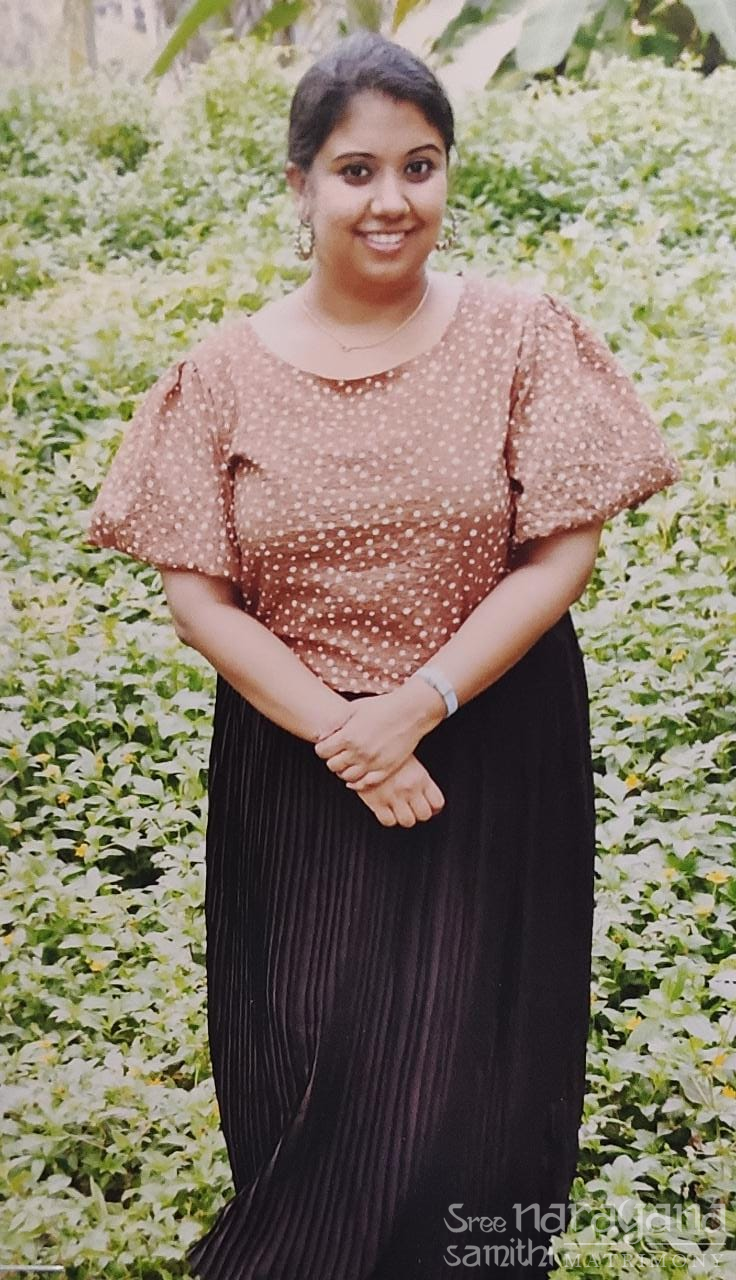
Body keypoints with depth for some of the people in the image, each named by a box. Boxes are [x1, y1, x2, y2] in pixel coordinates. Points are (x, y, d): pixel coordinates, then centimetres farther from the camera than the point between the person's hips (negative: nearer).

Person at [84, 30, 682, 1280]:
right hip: (293, 767, 1)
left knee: (468, 1069, 3)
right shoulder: (225, 371, -3)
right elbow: (197, 592, -4)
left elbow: (565, 550, -8)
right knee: (313, 1068, 8)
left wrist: (414, 710, -16)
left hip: (497, 757, -1)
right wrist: (339, 734, -15)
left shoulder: (519, 335, -5)